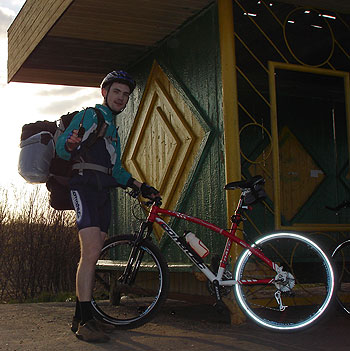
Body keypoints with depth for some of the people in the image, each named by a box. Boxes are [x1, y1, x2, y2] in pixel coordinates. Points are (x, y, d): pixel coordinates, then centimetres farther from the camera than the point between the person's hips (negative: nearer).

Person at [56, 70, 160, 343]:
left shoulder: (113, 129, 29)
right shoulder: (90, 115, 4)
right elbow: (61, 148, -7)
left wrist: (140, 186, 16)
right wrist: (70, 144, -30)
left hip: (104, 192, 8)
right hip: (85, 187, -8)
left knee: (92, 255, 6)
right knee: (91, 253, -19)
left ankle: (82, 318, 11)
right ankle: (85, 322, -18)